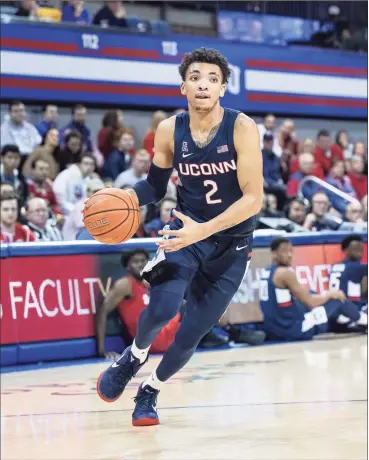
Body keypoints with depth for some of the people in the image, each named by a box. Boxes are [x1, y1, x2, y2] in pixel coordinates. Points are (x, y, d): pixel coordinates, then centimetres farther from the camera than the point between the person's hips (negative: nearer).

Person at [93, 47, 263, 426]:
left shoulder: (242, 128, -19)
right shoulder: (169, 131, -9)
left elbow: (253, 199, -21)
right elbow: (155, 185, 8)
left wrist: (203, 230, -31)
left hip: (232, 242, -1)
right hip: (187, 230, 1)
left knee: (193, 332, 3)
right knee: (161, 307, -24)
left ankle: (150, 391, 29)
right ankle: (134, 356, 9)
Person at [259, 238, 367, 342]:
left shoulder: (265, 272, 10)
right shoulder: (285, 273, -17)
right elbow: (310, 302, -14)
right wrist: (330, 294, 5)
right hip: (294, 330, -9)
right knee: (337, 300, 8)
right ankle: (363, 321, 35)